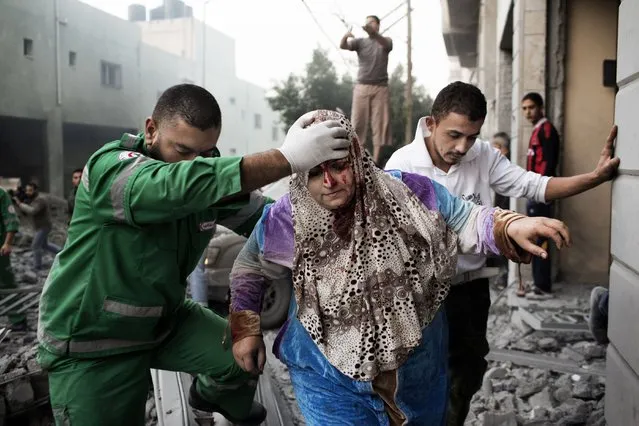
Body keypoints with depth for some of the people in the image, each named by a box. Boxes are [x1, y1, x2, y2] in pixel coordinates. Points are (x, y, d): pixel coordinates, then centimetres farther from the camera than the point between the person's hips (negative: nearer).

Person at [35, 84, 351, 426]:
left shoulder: (209, 179, -6)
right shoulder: (108, 167, -26)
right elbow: (177, 186, -45)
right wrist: (287, 158, -49)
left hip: (165, 318, 5)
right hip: (92, 339, -5)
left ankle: (210, 395, 32)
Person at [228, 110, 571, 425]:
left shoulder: (407, 193, -18)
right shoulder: (283, 224, -16)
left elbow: (466, 221, -7)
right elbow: (250, 270, 3)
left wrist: (511, 226, -25)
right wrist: (245, 327, -2)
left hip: (417, 367, 3)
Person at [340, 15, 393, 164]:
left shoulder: (386, 40, 9)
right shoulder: (360, 41, 11)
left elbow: (385, 44, -16)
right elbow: (342, 46, -6)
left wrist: (373, 33, -36)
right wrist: (345, 36, -30)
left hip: (380, 88, 0)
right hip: (362, 86, 0)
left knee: (380, 123, -3)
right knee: (358, 122, -4)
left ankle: (376, 159, -2)